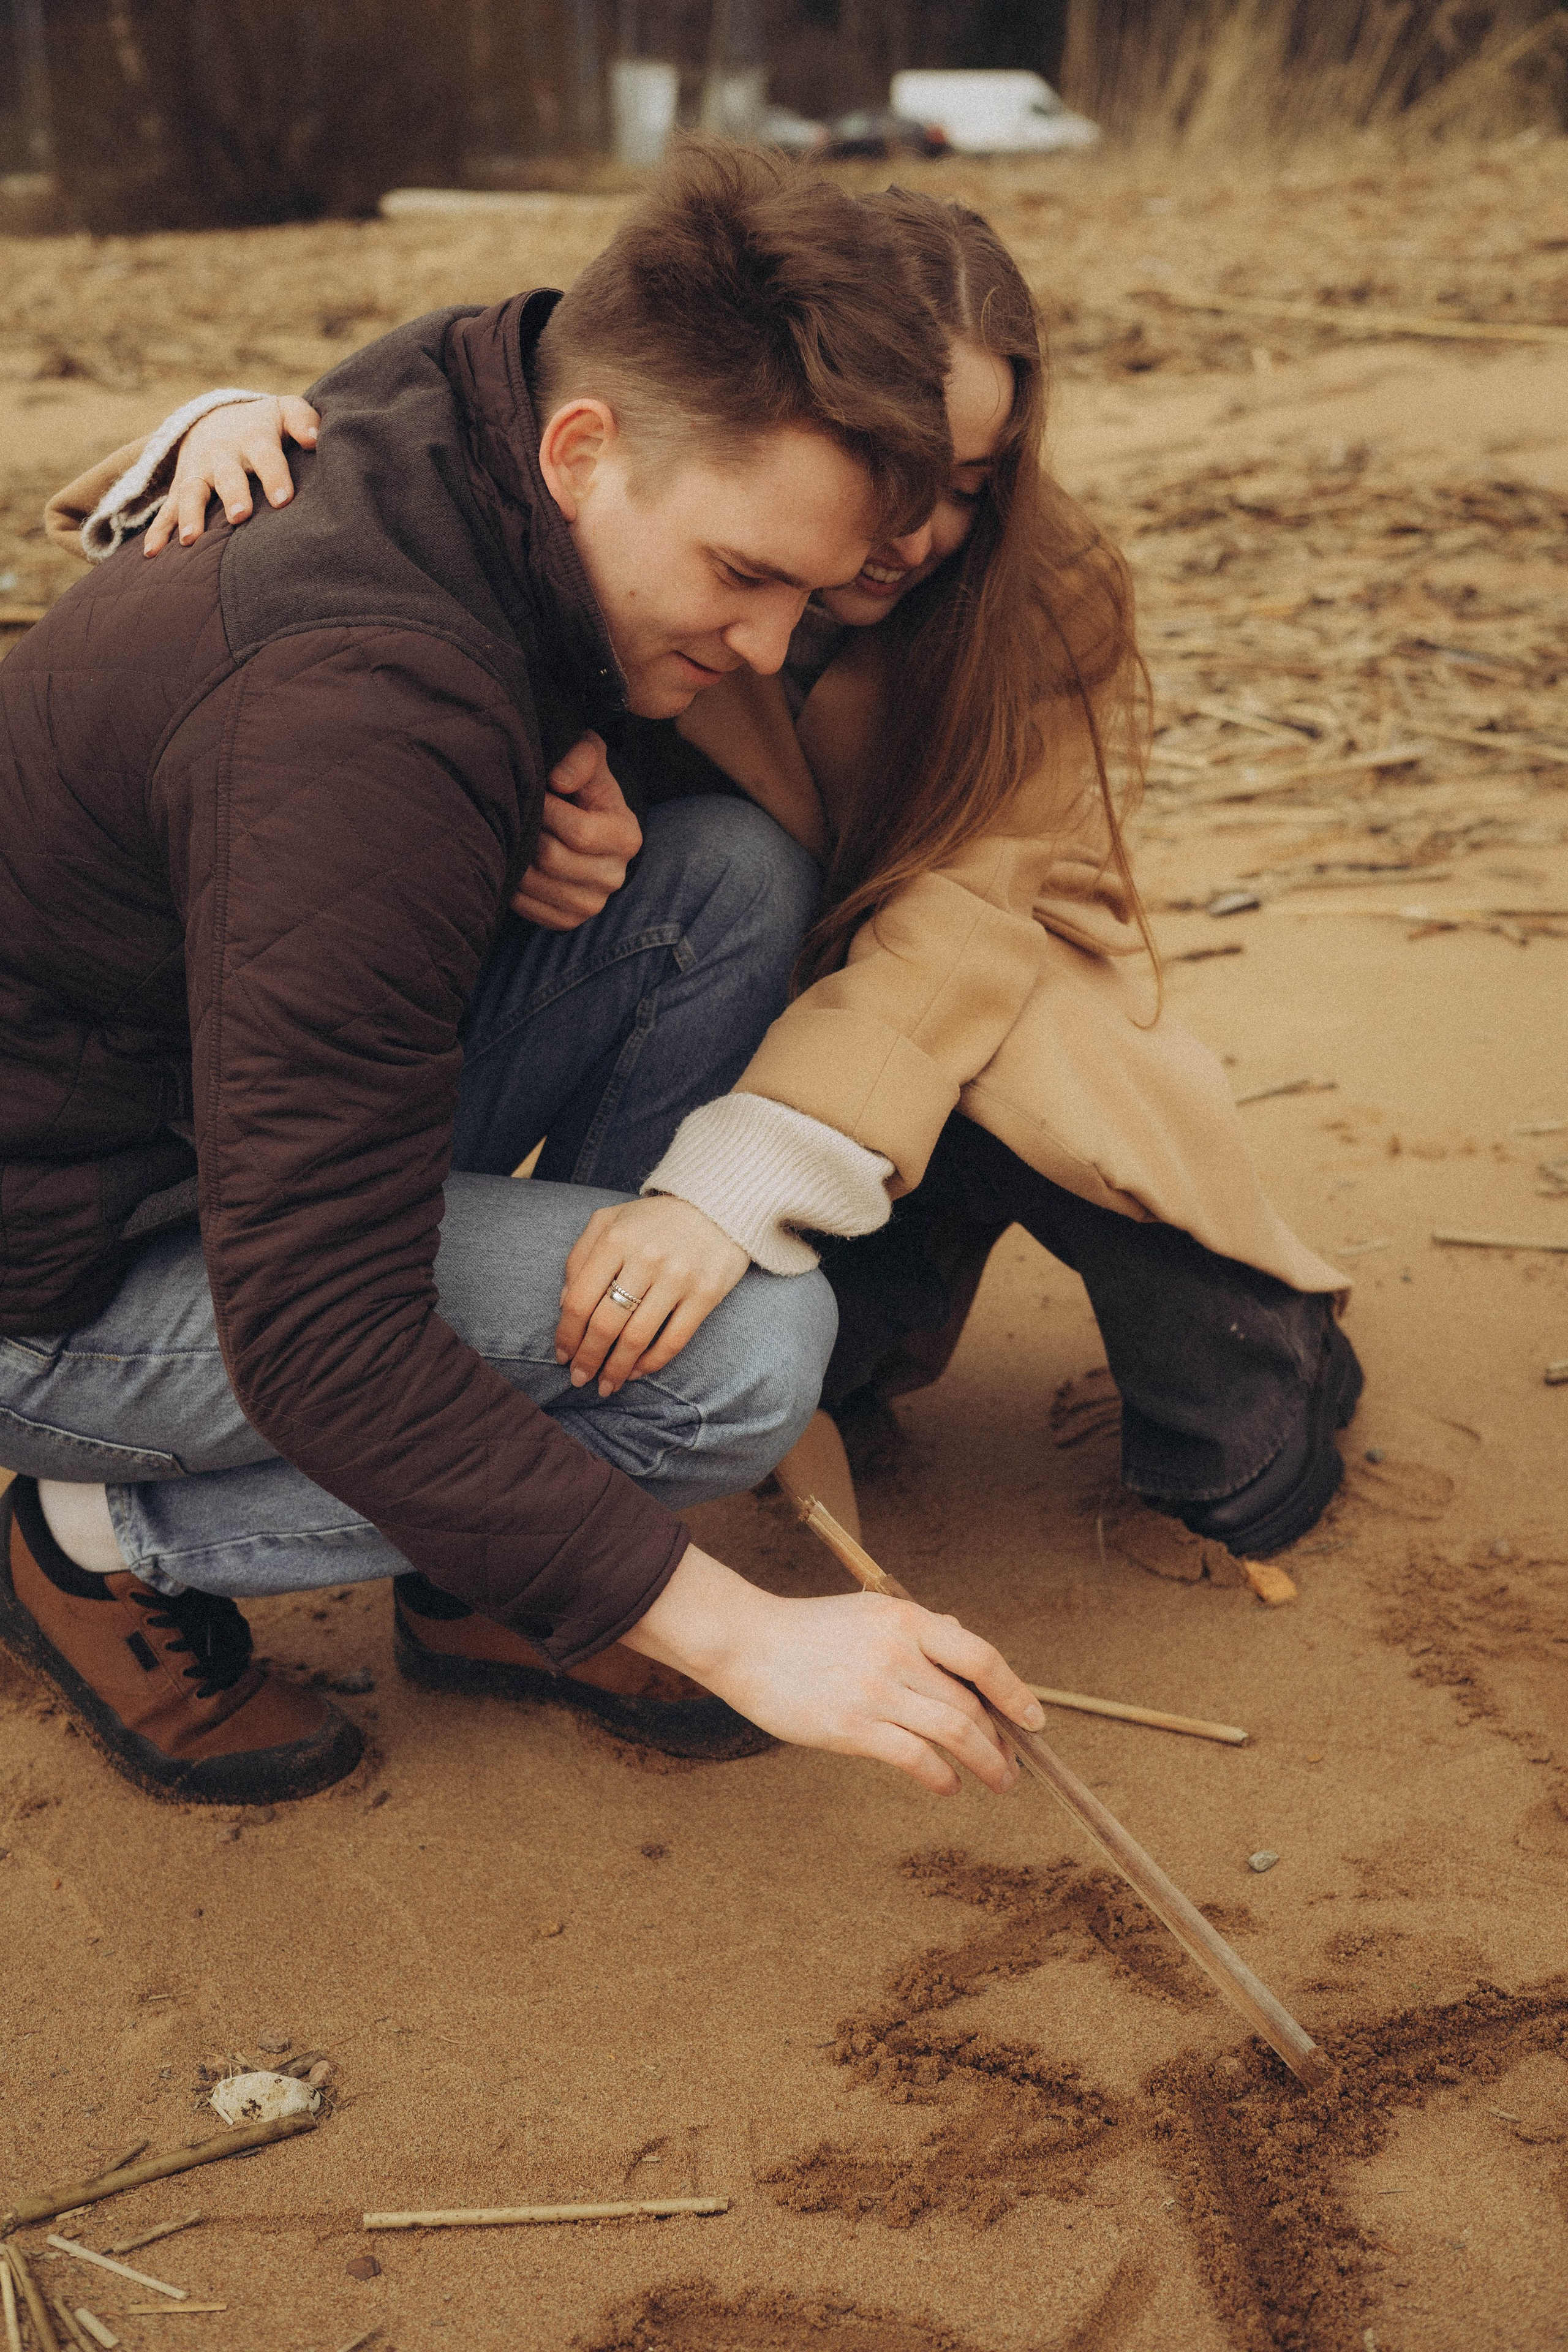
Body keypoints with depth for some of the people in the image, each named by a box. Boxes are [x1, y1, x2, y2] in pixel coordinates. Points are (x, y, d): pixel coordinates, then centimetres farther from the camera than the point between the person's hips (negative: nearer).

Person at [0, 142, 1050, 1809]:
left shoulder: (455, 443, -4)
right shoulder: (363, 714, -33)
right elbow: (319, 1340, -33)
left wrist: (567, 795, -7)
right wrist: (734, 1633, -31)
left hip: (232, 1111, 9)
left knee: (731, 878, -6)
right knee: (746, 1350, -20)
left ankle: (491, 1572, 3)